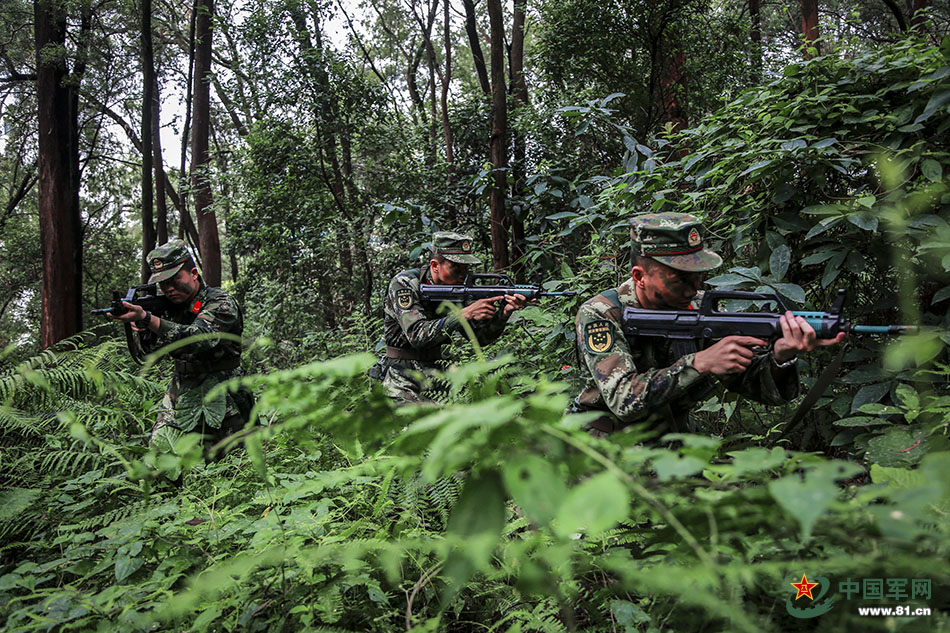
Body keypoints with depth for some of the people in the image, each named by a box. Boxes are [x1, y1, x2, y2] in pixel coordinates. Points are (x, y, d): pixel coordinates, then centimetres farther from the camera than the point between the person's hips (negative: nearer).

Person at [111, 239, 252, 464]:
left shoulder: (220, 303, -14)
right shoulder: (173, 305, 8)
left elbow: (199, 338, -32)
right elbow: (155, 352, 11)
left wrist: (147, 319, -40)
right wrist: (141, 328, -11)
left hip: (216, 400, -6)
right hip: (179, 393, 6)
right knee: (159, 451, -2)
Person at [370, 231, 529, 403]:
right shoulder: (404, 284, -15)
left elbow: (481, 337, -2)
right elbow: (417, 335, -28)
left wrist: (505, 312, -20)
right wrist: (465, 314, -33)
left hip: (436, 369, 6)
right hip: (402, 378, -6)